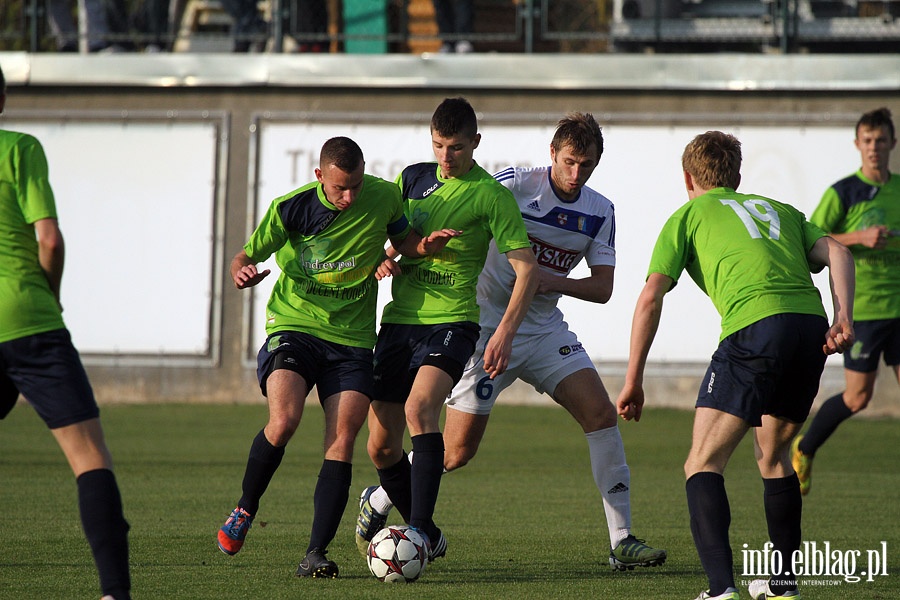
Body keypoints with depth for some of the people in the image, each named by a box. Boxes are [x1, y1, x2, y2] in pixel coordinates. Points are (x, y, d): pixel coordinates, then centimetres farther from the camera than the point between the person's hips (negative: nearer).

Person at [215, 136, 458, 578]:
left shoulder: (384, 198, -4)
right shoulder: (290, 209, -8)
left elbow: (403, 241, 14)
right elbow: (246, 257, 1)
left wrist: (425, 246, -9)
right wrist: (242, 273, -23)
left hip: (352, 339, 1)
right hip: (293, 326, -1)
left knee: (341, 442, -12)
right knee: (283, 421, -23)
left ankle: (316, 554, -11)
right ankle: (245, 510, 3)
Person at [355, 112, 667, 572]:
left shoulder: (599, 212, 2)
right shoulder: (514, 185, -14)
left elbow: (602, 289, -1)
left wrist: (552, 281, -19)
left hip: (544, 329, 5)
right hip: (487, 327, -5)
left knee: (600, 413, -13)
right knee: (457, 451, -7)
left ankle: (622, 540, -8)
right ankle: (376, 503, 19)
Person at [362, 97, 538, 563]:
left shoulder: (491, 195, -5)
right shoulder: (413, 178, 11)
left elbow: (526, 267, -8)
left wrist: (505, 333, -20)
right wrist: (384, 259, 1)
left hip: (450, 321, -6)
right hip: (399, 319, 6)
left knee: (419, 408, -31)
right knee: (381, 446, 4)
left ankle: (418, 530, -34)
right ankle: (427, 537, 23)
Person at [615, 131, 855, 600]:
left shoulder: (688, 216, 20)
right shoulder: (780, 210, 32)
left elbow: (651, 296, 8)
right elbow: (836, 253, 14)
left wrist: (633, 381, 10)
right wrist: (843, 317, 1)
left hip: (754, 330, -5)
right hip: (810, 326, 5)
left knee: (703, 464, -1)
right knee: (773, 455, 26)